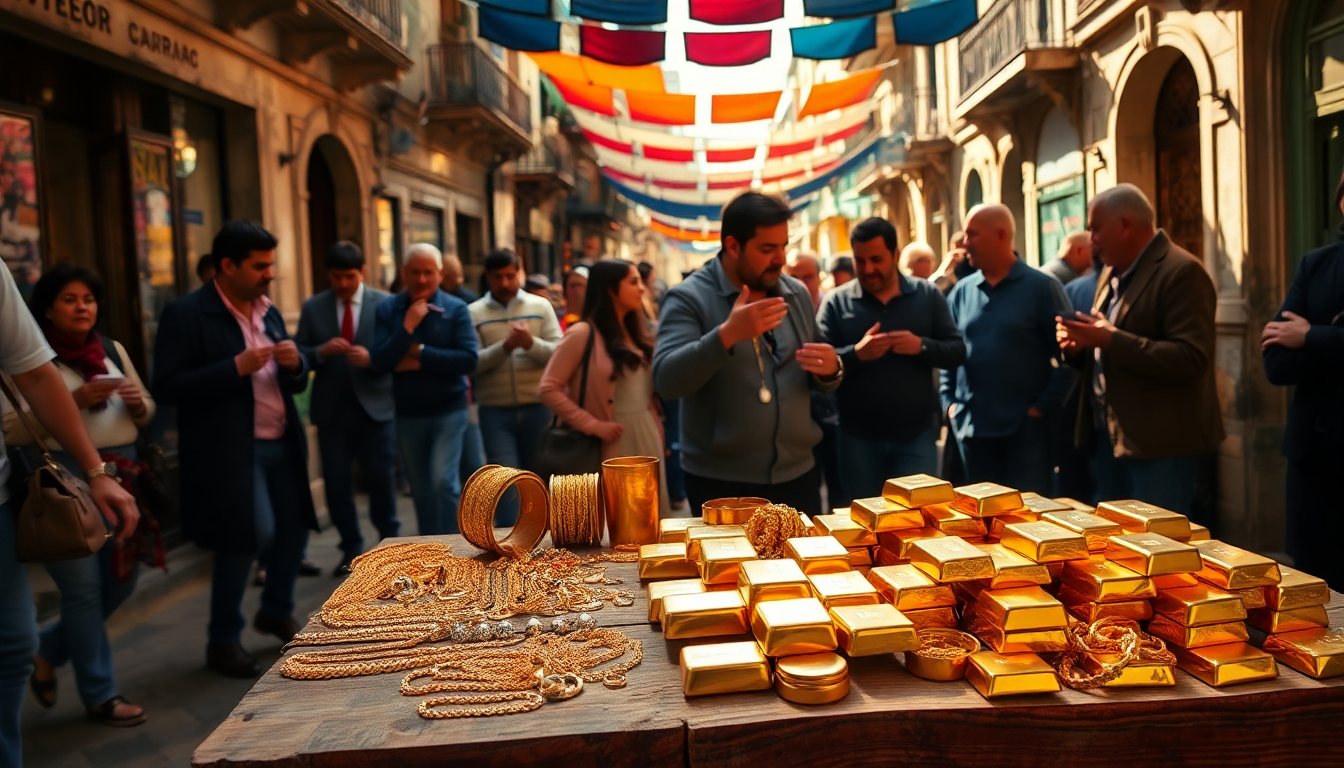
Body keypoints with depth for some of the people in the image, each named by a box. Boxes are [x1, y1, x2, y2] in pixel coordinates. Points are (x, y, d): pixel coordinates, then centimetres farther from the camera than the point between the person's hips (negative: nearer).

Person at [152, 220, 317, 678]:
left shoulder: (269, 312, 12)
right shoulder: (186, 314, -10)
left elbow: (294, 383, 16)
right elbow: (167, 388, -17)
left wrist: (296, 363, -8)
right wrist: (236, 367, -23)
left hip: (281, 444, 7)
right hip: (230, 450, -7)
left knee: (295, 527, 13)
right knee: (248, 536, -8)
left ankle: (277, 612, 38)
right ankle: (224, 642, 13)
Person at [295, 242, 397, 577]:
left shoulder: (385, 304, -1)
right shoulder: (313, 307, 5)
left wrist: (372, 358, -22)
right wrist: (321, 351, -17)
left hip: (374, 405, -2)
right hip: (331, 408, 2)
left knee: (380, 478, 5)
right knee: (336, 482, 6)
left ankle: (390, 542, 25)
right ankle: (352, 549, 21)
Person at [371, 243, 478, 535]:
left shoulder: (455, 308, -7)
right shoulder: (388, 309, -2)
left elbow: (469, 359, -17)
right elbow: (379, 362, -11)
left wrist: (420, 355, -17)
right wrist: (408, 326, -21)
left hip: (448, 410, -3)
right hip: (407, 414, 3)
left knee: (443, 482, -16)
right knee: (421, 491, 14)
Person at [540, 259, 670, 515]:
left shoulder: (637, 333, 14)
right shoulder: (583, 333, -9)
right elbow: (549, 389, -12)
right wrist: (593, 426, -16)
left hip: (648, 441, 7)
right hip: (614, 444, -7)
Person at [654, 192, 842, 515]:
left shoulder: (797, 294, 7)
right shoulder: (689, 298, -9)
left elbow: (821, 378, 16)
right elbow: (666, 381, -22)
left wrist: (830, 370, -8)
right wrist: (726, 335, -34)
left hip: (798, 475, 5)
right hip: (720, 483, -5)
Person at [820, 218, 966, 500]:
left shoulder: (927, 295, 3)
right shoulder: (836, 301, -1)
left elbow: (958, 351, 2)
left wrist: (922, 346, -17)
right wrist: (856, 354, -24)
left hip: (917, 435, 0)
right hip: (859, 438, 0)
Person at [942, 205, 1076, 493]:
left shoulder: (1042, 287, -5)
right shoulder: (961, 291, 8)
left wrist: (1043, 408, -11)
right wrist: (949, 401, 4)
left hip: (1025, 428, -4)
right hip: (970, 427, 4)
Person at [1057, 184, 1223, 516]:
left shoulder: (1182, 272, -14)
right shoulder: (1111, 274, 14)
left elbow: (1190, 360, -23)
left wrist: (1112, 340, -26)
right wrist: (1079, 344, -1)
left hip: (1159, 444, -8)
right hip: (1109, 437, 9)